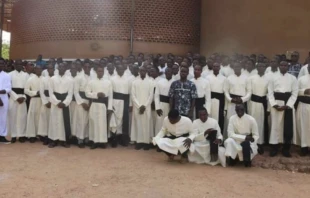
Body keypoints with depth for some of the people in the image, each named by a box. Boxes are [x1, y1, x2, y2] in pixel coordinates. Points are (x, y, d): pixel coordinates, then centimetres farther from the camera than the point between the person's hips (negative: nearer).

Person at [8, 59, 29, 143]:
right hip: (13, 98, -1)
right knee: (13, 116, 0)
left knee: (22, 117, 2)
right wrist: (16, 97, -11)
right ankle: (13, 135, 7)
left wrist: (23, 97, -10)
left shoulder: (26, 75, 8)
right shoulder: (10, 74, 4)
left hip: (23, 98, 1)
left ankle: (22, 135, 8)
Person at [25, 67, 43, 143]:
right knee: (32, 117, -2)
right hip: (34, 100, -1)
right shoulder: (30, 79, 1)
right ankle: (32, 135, 3)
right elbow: (26, 90, -1)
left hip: (43, 100, 2)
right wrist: (36, 93, -11)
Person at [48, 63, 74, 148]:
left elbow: (70, 93, -1)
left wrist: (64, 103, -13)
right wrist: (57, 102, -11)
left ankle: (65, 140, 9)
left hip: (65, 102, 0)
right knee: (54, 121, 1)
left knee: (65, 121, 1)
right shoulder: (52, 79, 4)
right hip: (55, 102, 0)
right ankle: (53, 140, 8)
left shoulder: (70, 79, 2)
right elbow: (50, 92, 0)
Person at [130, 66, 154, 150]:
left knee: (146, 124, 0)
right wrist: (139, 106, -9)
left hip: (147, 107, 0)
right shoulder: (135, 81, 4)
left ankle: (146, 142, 6)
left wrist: (145, 106, -9)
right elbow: (133, 95, 0)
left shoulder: (150, 82, 3)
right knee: (138, 124, 1)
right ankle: (138, 142, 6)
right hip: (137, 107, 0)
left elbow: (151, 95, -1)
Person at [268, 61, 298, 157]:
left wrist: (287, 105, -12)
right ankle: (274, 148, 12)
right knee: (275, 125, 2)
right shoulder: (274, 78, 7)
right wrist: (274, 104, -11)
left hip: (288, 104, 0)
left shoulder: (293, 78, 5)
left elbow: (294, 93, -1)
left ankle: (286, 149, 13)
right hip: (276, 104, 0)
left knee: (288, 126, 0)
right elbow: (270, 93, 2)